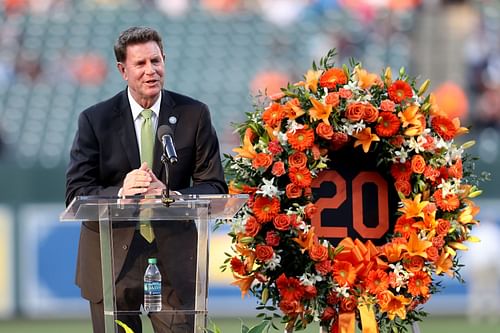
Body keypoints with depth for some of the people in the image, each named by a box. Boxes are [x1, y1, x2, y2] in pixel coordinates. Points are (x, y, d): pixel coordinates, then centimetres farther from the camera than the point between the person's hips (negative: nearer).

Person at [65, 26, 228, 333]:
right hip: (112, 258, 0)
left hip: (174, 259, 0)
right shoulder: (95, 120, -1)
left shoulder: (194, 115, 1)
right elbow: (76, 193, -5)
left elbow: (215, 188, -1)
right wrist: (120, 192, -26)